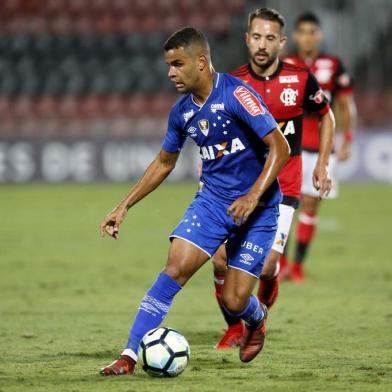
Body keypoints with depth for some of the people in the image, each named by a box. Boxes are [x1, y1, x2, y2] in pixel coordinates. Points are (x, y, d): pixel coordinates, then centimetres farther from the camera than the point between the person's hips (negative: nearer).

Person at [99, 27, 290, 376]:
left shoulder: (236, 95, -18)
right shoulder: (182, 112, 3)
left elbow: (280, 147, -19)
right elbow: (164, 163, 18)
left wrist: (253, 196, -27)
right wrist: (124, 208, 13)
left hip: (257, 208, -5)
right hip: (212, 200, 5)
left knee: (233, 301, -5)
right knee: (175, 268, -16)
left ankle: (257, 319, 34)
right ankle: (130, 356, -14)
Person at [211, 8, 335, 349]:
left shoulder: (301, 79, -5)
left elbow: (326, 117, 12)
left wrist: (322, 164, 6)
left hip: (282, 187, -2)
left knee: (267, 265, -15)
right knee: (221, 260, -8)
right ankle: (234, 329, 17)